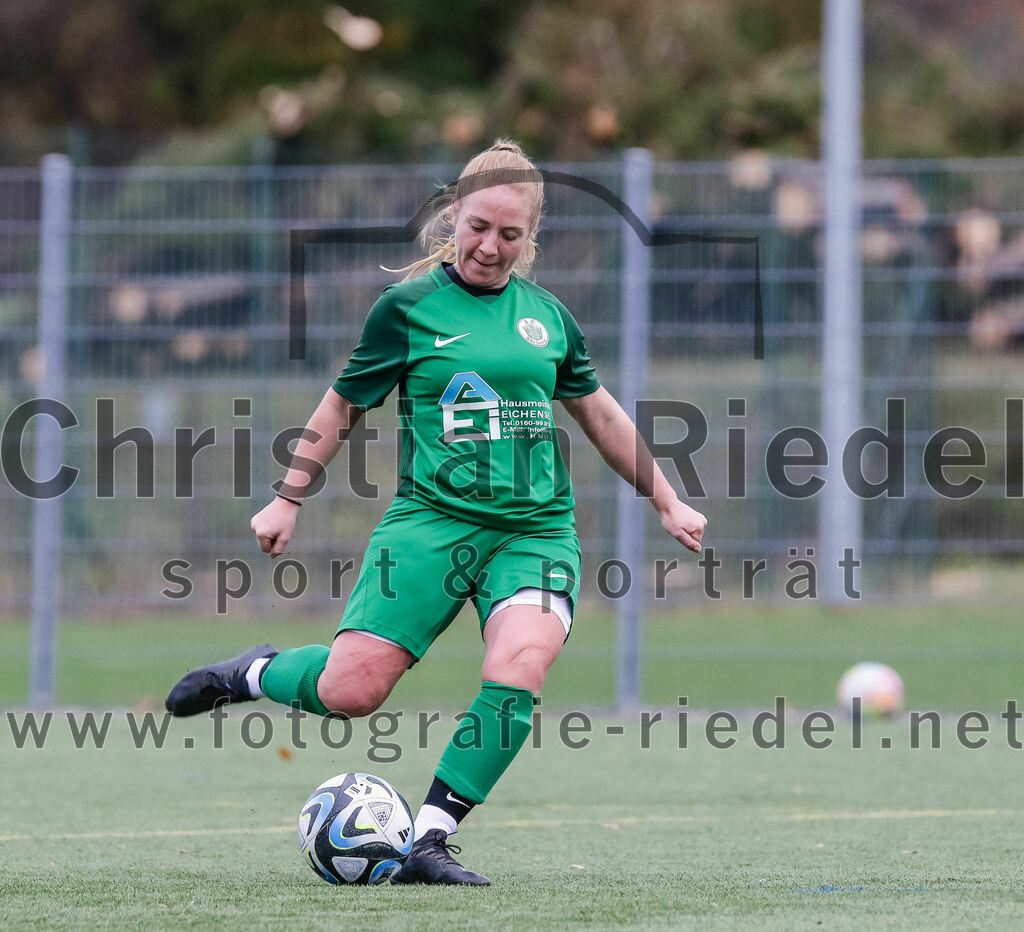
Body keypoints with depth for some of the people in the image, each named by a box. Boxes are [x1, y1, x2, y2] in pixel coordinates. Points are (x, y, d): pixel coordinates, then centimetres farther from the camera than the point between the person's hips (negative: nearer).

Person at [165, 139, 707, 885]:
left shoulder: (546, 314, 11)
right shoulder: (409, 307, 1)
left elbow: (601, 415, 24)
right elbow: (344, 406, 11)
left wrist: (666, 501, 26)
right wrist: (289, 500, 12)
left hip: (537, 530, 3)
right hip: (432, 520, -2)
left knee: (518, 669, -25)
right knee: (351, 689, -13)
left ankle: (429, 841, -18)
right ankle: (253, 674, 21)